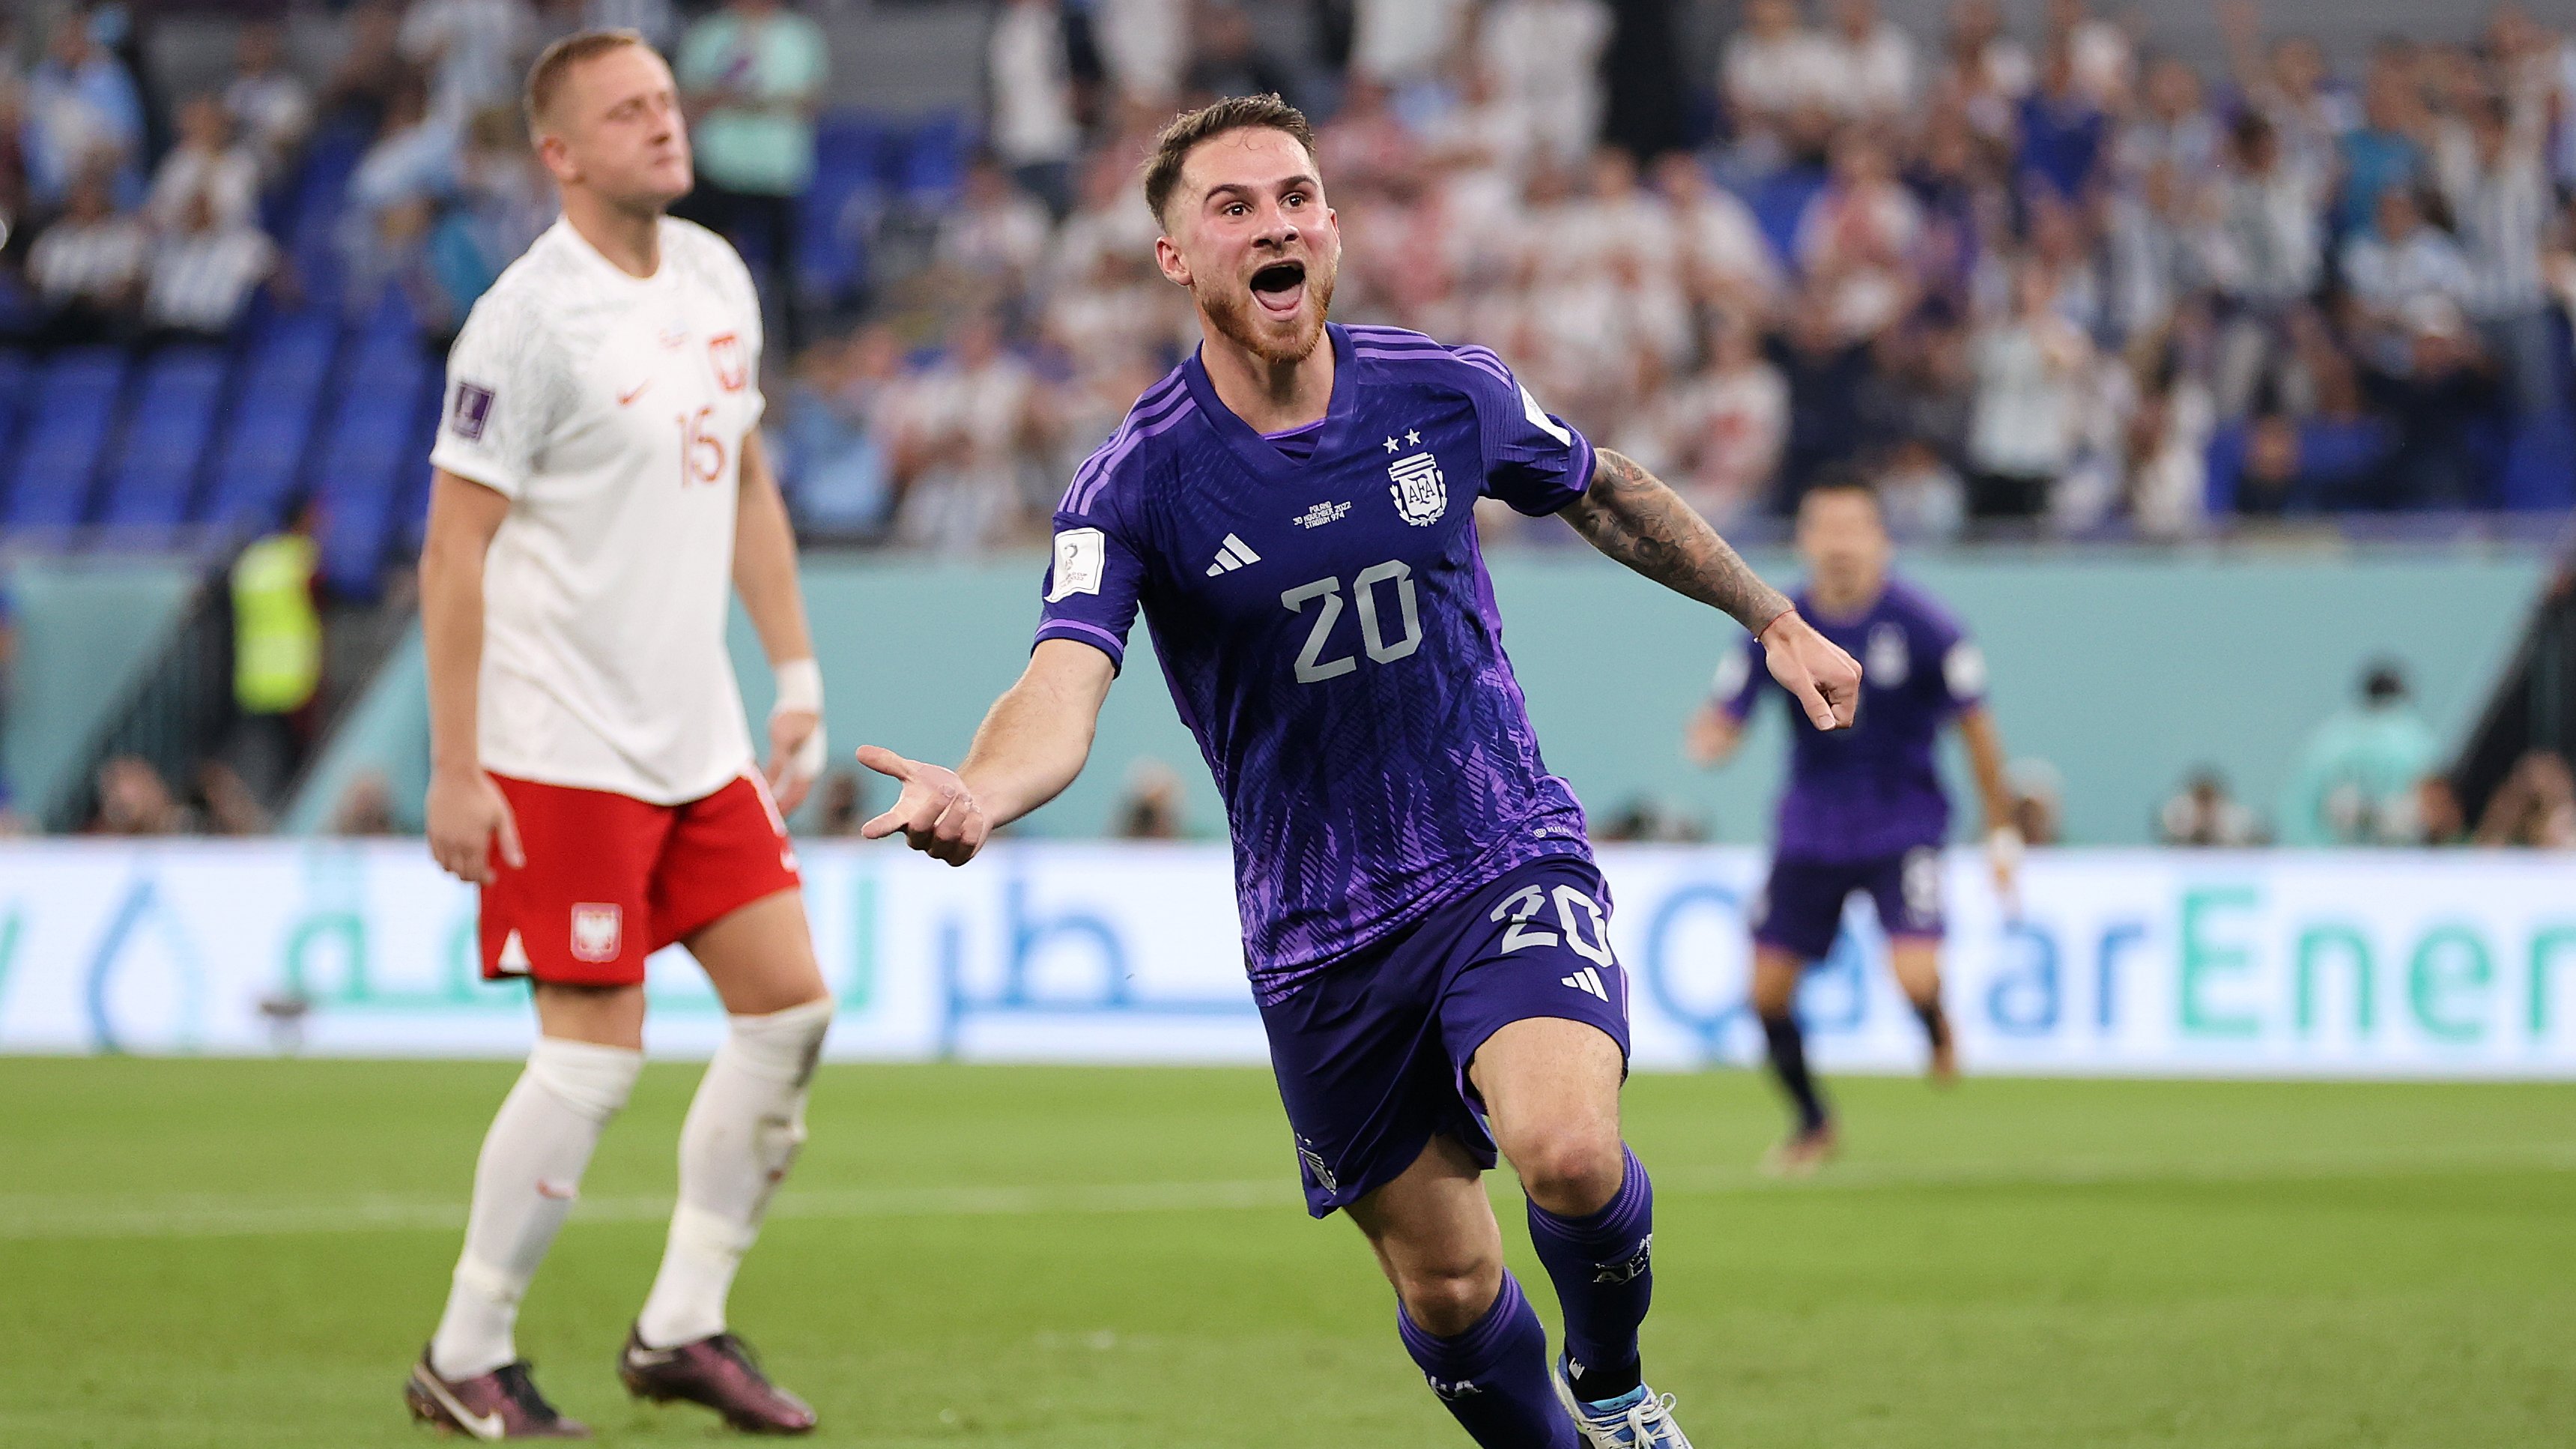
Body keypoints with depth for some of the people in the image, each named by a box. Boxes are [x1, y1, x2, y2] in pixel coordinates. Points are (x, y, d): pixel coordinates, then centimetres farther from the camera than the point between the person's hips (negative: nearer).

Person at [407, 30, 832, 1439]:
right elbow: (455, 546, -14)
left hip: (697, 740, 8)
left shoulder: (715, 277, 9)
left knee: (789, 1005, 5)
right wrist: (454, 770, -17)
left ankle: (681, 1326, 15)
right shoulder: (530, 319, -15)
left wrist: (796, 675, 16)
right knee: (596, 1054, -8)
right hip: (561, 751, -8)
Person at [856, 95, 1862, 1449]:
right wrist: (979, 793, -51)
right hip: (1319, 927, 0)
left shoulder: (1446, 391, -5)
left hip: (1506, 858, 0)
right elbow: (1061, 690, -29)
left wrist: (1775, 619, 22)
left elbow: (1604, 493, 17)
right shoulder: (1136, 483, -13)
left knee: (1567, 1148, -26)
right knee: (1448, 1286, 5)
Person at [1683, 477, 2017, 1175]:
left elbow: (1975, 726, -3)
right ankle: (1813, 1124, 24)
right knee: (1769, 987, -3)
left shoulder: (1922, 626, -12)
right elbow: (1723, 719, -2)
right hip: (1810, 827, 3)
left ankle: (1938, 1030, 19)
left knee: (1916, 977, -22)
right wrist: (1708, 737, -28)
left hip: (1903, 823, -3)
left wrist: (2001, 832, 1)